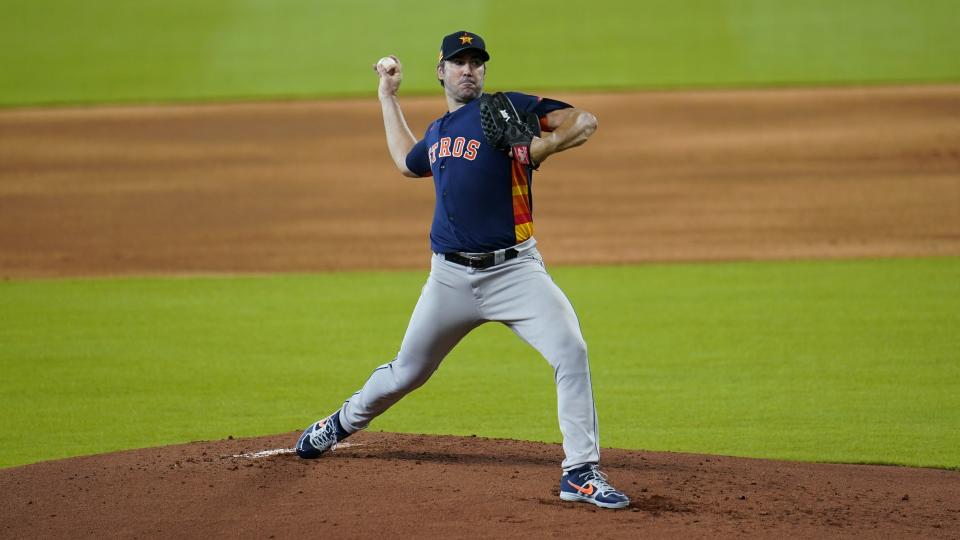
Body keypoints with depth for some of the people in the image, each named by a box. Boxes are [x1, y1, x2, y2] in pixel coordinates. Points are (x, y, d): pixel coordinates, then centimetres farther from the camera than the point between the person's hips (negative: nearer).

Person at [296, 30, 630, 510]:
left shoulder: (507, 109, -1)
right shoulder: (437, 132, 17)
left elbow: (585, 122, -8)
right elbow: (407, 162, 39)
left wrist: (544, 145, -26)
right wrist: (388, 97, 39)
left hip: (513, 270, -4)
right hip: (451, 276, 4)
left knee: (571, 352, -22)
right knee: (407, 373, 15)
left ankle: (581, 473, -17)